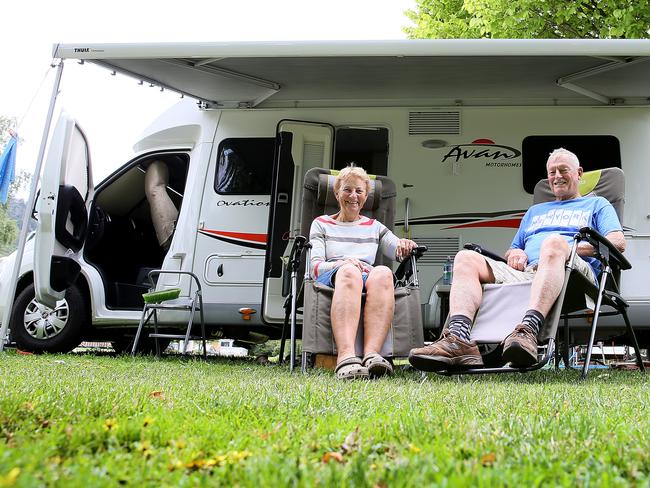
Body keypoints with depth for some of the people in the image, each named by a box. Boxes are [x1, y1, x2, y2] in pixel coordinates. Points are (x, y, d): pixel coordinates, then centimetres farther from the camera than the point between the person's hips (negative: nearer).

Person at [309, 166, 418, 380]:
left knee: (383, 272, -36)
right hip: (331, 280, -2)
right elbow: (314, 265, 9)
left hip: (369, 281, 2)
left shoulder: (374, 227, 32)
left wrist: (406, 245, -5)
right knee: (348, 271, -40)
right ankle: (346, 356, -61)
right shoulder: (322, 224, 24)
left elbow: (401, 251, 21)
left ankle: (372, 353, -56)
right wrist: (343, 263, -12)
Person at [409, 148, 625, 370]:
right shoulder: (535, 211, 40)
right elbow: (512, 251, 36)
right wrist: (515, 253, 9)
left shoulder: (597, 204, 27)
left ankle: (528, 330, -58)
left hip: (576, 272, -4)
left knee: (554, 242, -38)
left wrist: (568, 248, -5)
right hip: (524, 272, 5)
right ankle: (458, 338, -42)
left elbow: (618, 242, 8)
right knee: (466, 258, -16)